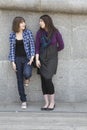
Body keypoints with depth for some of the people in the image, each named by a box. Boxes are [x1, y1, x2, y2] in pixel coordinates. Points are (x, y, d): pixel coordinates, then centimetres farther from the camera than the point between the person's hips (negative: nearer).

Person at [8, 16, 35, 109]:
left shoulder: (28, 32, -3)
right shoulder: (12, 35, 0)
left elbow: (32, 45, -4)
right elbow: (12, 49, 2)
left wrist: (32, 58, -13)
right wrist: (13, 62, -2)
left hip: (27, 58, -1)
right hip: (18, 59, 2)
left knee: (26, 73, -29)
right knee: (20, 80, 3)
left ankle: (27, 77, 11)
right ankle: (23, 101, 13)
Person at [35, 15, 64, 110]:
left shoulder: (55, 32, -6)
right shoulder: (39, 33, 2)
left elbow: (61, 46, 1)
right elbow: (37, 47, 1)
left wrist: (51, 51, 10)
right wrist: (37, 59, -8)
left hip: (52, 58, -3)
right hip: (42, 59, 3)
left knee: (48, 79, -13)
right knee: (43, 80, 0)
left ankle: (52, 102, 2)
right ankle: (47, 103, 8)